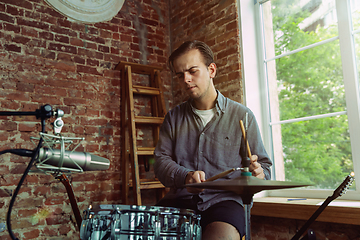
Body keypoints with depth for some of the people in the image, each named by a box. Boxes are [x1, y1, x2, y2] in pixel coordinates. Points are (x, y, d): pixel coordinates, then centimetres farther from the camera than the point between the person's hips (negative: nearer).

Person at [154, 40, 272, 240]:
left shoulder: (241, 116, 6)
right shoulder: (174, 117, 14)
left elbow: (263, 165, 10)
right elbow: (161, 160, 5)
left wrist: (257, 173, -15)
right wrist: (185, 176, -16)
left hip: (224, 200, -1)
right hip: (180, 200, 2)